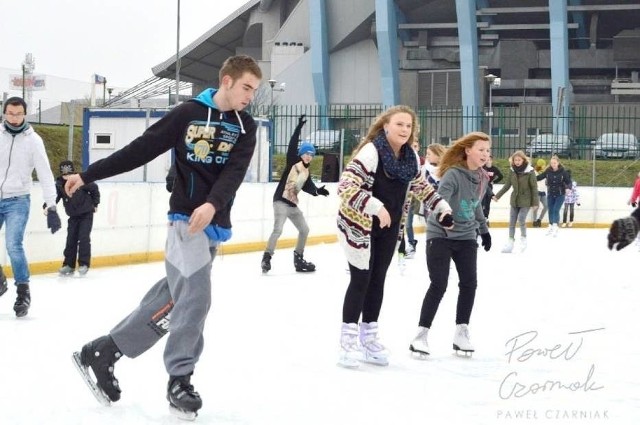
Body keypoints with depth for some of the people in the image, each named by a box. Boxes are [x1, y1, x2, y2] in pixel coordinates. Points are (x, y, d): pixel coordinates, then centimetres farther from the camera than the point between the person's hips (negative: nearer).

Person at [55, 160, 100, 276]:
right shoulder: (60, 184, -10)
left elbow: (94, 189, -6)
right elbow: (54, 196, -13)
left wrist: (95, 204, -1)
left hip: (86, 214, -4)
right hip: (73, 216, 4)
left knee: (84, 238, -10)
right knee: (71, 239, 3)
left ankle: (84, 264, -4)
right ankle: (69, 265, 10)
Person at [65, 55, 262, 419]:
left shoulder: (246, 127, 5)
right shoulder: (188, 113, -4)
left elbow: (235, 172, -11)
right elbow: (141, 150, -1)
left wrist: (213, 205, -31)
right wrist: (88, 175, -1)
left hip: (214, 224, 4)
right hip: (185, 218, -4)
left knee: (171, 298, 6)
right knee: (194, 300, -10)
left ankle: (102, 352, 18)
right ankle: (180, 381, 5)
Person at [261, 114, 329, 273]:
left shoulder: (306, 172, 15)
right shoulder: (293, 162, -4)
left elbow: (308, 187, 7)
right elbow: (292, 145, -14)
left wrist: (318, 191, -12)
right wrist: (299, 127, -20)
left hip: (293, 204, 9)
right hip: (281, 201, -9)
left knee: (304, 229, 13)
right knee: (278, 229, -20)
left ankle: (298, 259, 22)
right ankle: (266, 258, -18)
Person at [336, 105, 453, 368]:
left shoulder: (410, 157, -1)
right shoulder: (371, 152, -23)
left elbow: (420, 187, 17)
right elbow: (346, 186, -32)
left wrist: (443, 209, 11)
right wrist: (375, 207, -41)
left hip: (389, 228, 7)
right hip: (359, 225, -7)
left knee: (378, 280, 12)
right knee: (361, 279, -4)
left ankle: (369, 339, 24)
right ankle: (349, 341, 8)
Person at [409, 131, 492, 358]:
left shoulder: (482, 178, 5)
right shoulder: (453, 174, -18)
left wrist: (484, 230, 26)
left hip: (466, 237, 6)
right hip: (440, 235, -6)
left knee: (469, 283, 0)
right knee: (438, 285, -9)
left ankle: (461, 332, 11)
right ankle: (422, 333, 1)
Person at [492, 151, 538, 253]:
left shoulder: (530, 171, -14)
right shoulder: (512, 171, -1)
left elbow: (534, 187, -11)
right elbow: (507, 185, 8)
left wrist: (535, 202, -12)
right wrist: (497, 196, 7)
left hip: (526, 200, -5)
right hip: (514, 199, 5)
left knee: (521, 220, -12)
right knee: (512, 221, 5)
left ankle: (523, 238, 12)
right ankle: (510, 241, 15)